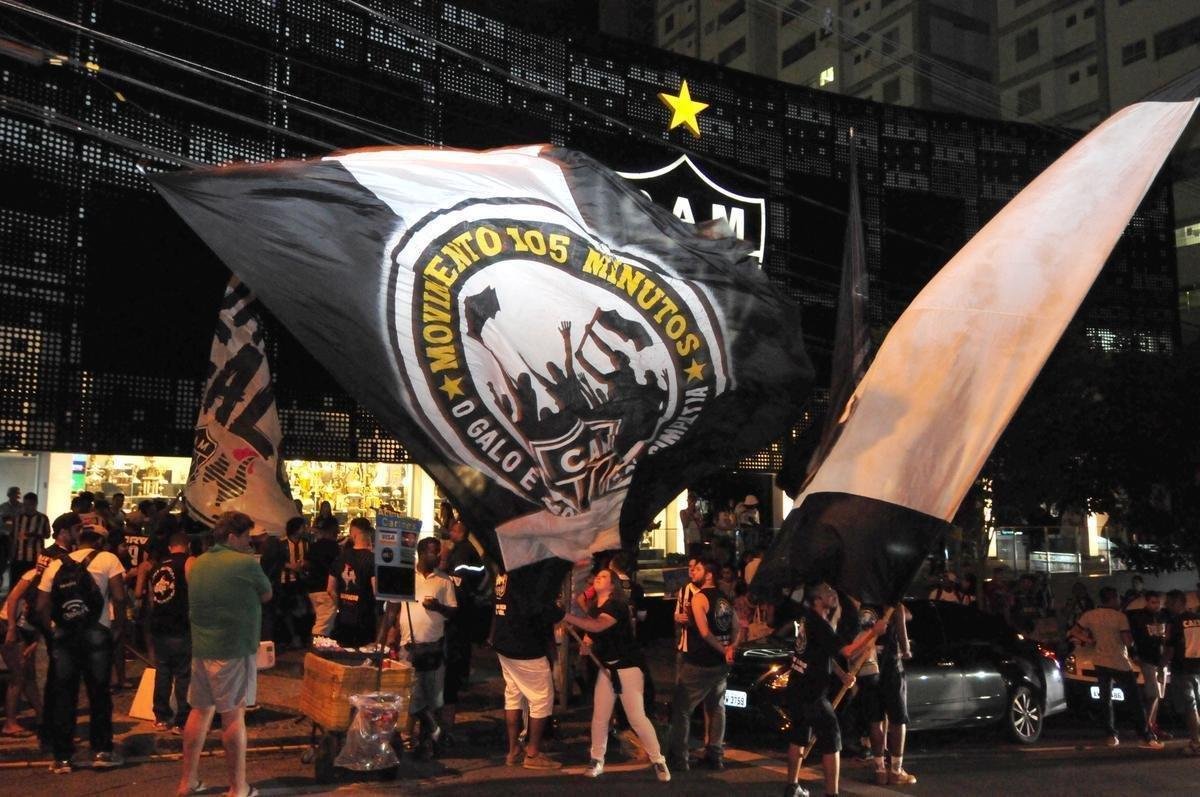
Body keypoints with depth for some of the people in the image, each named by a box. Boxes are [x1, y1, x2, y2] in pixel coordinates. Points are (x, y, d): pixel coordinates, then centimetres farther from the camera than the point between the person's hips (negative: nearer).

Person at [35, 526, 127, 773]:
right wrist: (118, 626, 1)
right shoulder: (107, 560, -1)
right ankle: (101, 751, 9)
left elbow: (42, 607, 4)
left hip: (63, 635, 3)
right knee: (99, 692, 7)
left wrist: (52, 632, 14)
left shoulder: (56, 565, 10)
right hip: (96, 634, -3)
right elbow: (119, 597, -11)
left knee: (63, 695, 8)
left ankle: (62, 757, 11)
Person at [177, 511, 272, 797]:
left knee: (200, 710, 15)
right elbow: (266, 595, 1)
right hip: (234, 649, -7)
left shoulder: (197, 563, 10)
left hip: (201, 648, 7)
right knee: (234, 715, -2)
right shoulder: (245, 563, -12)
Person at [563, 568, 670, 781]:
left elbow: (597, 626, -33)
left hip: (627, 666, -7)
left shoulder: (617, 605, -17)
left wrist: (565, 616, -35)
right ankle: (597, 760, 15)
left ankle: (658, 761, 4)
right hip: (607, 667, 7)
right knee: (599, 716, 2)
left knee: (636, 717, -9)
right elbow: (591, 633, 22)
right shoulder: (594, 608, 9)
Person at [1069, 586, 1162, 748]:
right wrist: (1130, 636, 5)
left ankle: (1112, 736, 8)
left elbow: (1074, 633, 2)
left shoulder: (1089, 616, 0)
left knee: (1106, 701, 12)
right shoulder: (1120, 617, -13)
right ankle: (1147, 738, 3)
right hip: (1120, 664, -4)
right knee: (1136, 701, 3)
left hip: (1100, 662, 4)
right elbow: (1128, 642, -14)